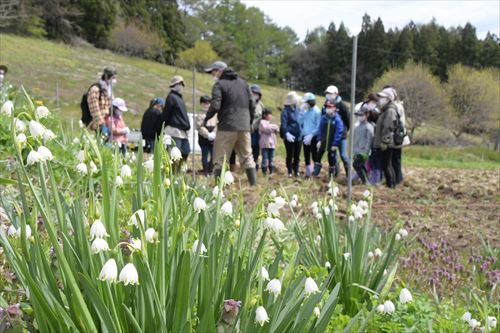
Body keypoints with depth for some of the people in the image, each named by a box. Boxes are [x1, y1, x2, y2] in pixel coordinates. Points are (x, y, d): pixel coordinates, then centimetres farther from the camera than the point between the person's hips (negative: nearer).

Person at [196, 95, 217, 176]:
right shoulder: (200, 115, -2)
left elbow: (217, 124, 8)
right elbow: (199, 127, -11)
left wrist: (214, 133, -9)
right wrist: (208, 134, -20)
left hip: (213, 138, 4)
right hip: (204, 138, -4)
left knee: (214, 155, 2)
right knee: (205, 155, 2)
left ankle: (210, 169, 16)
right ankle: (205, 171, 11)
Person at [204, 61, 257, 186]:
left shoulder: (220, 84, -4)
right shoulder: (243, 83, 15)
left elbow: (215, 106, -15)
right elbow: (252, 105, 13)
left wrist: (206, 119, 0)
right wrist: (250, 122, 21)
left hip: (227, 127, -5)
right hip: (244, 127, 6)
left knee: (220, 159, 0)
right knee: (247, 157, 12)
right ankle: (254, 184, 10)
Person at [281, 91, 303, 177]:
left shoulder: (298, 110, 10)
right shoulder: (286, 111, -9)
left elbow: (301, 122, 19)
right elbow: (284, 124, -17)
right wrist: (287, 133, -30)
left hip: (298, 137, 6)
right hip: (290, 137, -6)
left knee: (297, 155, 11)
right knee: (290, 155, 3)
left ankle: (296, 171, 20)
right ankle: (290, 172, 13)